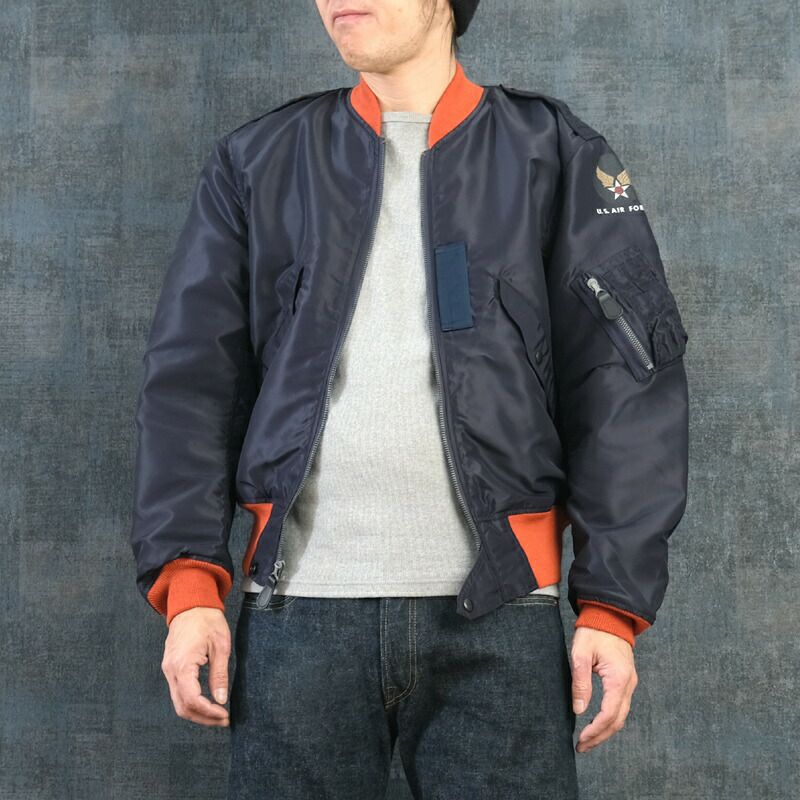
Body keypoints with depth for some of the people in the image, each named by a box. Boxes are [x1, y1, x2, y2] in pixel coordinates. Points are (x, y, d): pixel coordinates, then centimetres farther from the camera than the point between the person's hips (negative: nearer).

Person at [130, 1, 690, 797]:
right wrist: (188, 580, -4)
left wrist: (612, 603, -6)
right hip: (299, 609, 1)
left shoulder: (556, 157, 7)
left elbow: (624, 392, 2)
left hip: (498, 611, -1)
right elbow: (192, 379, 7)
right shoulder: (257, 162, 11)